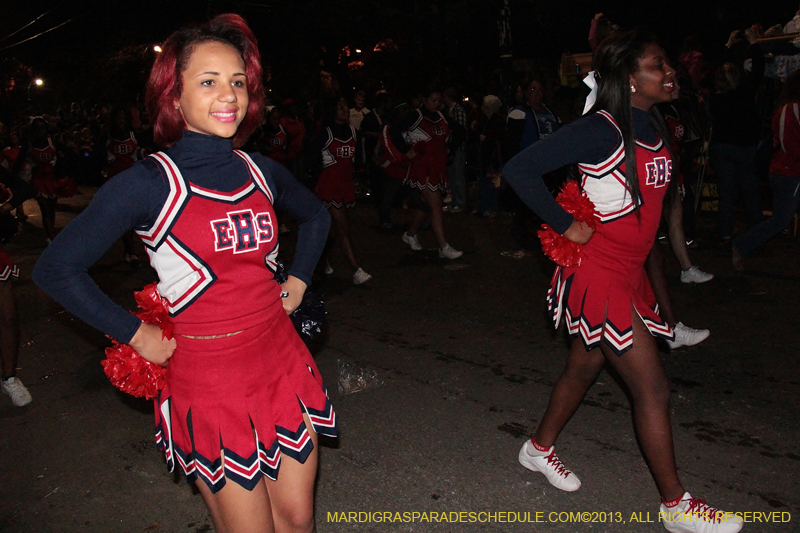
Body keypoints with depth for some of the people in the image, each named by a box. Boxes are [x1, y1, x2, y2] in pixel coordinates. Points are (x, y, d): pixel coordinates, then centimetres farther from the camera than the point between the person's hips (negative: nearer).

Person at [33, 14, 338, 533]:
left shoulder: (260, 171, 3)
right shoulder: (149, 183, -12)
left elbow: (316, 215, 23)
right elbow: (56, 268, -7)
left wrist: (298, 280, 12)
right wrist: (136, 334, -8)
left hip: (283, 363, 5)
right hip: (207, 379, -4)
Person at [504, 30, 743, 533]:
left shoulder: (654, 127, 9)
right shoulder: (602, 129, -18)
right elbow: (520, 169, -22)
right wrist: (567, 225, -19)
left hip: (628, 273, 9)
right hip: (598, 274, -9)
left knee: (585, 368, 20)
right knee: (653, 387, -2)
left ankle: (540, 448, 41)